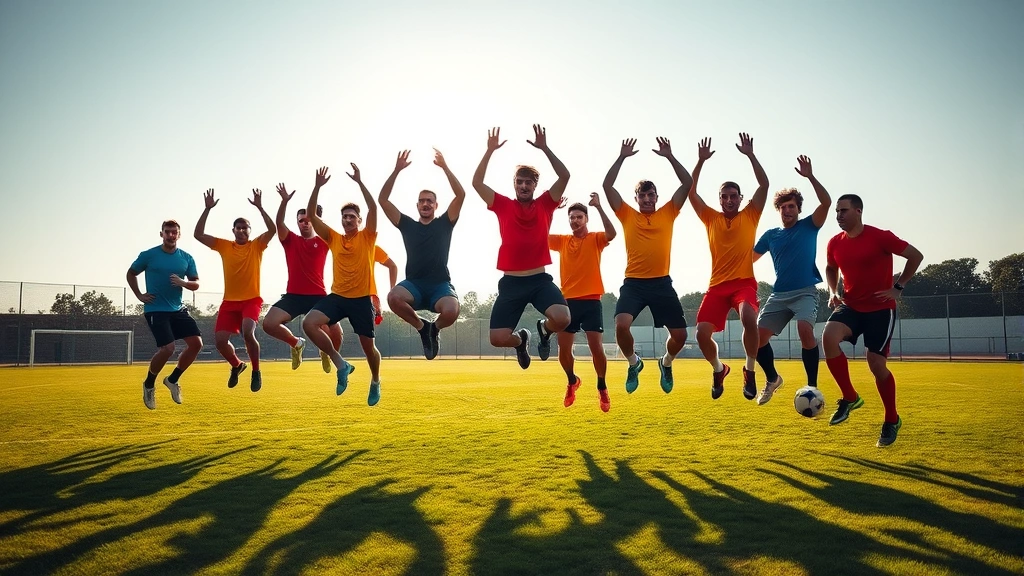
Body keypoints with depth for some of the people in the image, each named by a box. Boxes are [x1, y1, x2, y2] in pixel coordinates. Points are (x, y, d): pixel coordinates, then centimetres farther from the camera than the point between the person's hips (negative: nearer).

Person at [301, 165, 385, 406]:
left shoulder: (367, 237, 0)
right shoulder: (334, 239, 9)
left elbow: (373, 208, -14)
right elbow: (311, 216, 2)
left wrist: (359, 181, -17)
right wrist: (318, 186, -6)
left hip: (361, 298, -3)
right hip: (337, 296, 3)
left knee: (368, 346, 3)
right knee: (309, 323, -21)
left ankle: (375, 382, 34)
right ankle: (341, 365, -7)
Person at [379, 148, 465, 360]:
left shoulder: (444, 223, 9)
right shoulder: (407, 225, 13)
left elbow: (461, 195, -4)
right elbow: (383, 200, 5)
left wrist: (444, 167, -8)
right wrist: (397, 171, -2)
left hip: (440, 284, -1)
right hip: (414, 284, 1)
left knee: (451, 311, -34)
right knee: (393, 297, -34)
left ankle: (435, 328, 7)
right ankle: (421, 326, -2)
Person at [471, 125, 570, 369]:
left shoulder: (545, 205, 5)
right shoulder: (504, 206, 5)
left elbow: (564, 176, -7)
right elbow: (477, 183, -4)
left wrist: (544, 148, -12)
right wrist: (490, 150, -8)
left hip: (540, 280, 0)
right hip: (511, 282, 0)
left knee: (561, 319, -27)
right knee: (498, 338, -9)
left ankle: (544, 331, 13)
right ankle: (521, 339, 30)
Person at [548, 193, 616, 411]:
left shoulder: (595, 239, 2)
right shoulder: (561, 241, 11)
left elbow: (611, 233, -19)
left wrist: (598, 206, -22)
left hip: (591, 301, -3)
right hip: (568, 301, 3)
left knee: (596, 347, -9)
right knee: (563, 349, 2)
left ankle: (602, 388, 14)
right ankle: (572, 381, 31)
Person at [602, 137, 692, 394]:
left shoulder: (668, 213, 10)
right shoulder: (627, 215, 8)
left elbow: (687, 183, 3)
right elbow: (607, 185, 1)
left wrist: (669, 156, -2)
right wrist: (622, 157, -3)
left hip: (662, 283, 1)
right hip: (633, 283, -1)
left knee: (680, 334, 0)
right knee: (621, 325, -23)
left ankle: (666, 363, 34)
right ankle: (634, 363, 9)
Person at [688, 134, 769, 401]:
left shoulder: (750, 216, 8)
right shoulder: (711, 218, 10)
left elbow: (764, 184, -1)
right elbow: (691, 192, 2)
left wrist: (750, 155, -5)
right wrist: (701, 161, -4)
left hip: (744, 282, -2)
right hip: (717, 285, 2)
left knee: (749, 318, -32)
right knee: (702, 333, -11)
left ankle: (749, 370, -8)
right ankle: (718, 369, 21)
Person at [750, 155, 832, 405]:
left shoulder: (808, 226, 3)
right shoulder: (771, 235, 13)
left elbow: (826, 202, -14)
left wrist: (810, 177, -21)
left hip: (805, 292, -4)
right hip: (779, 294, 4)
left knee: (805, 330, -30)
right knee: (758, 336, -5)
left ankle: (812, 387, -18)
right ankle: (772, 379, 20)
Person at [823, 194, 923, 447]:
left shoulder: (880, 237, -14)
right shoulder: (834, 243, 2)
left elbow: (916, 255, -7)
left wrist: (898, 287, -10)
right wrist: (833, 293, 5)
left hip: (880, 309, -4)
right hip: (850, 305, 4)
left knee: (876, 364, -4)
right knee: (829, 336, -25)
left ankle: (892, 421, 20)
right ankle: (850, 397, -7)